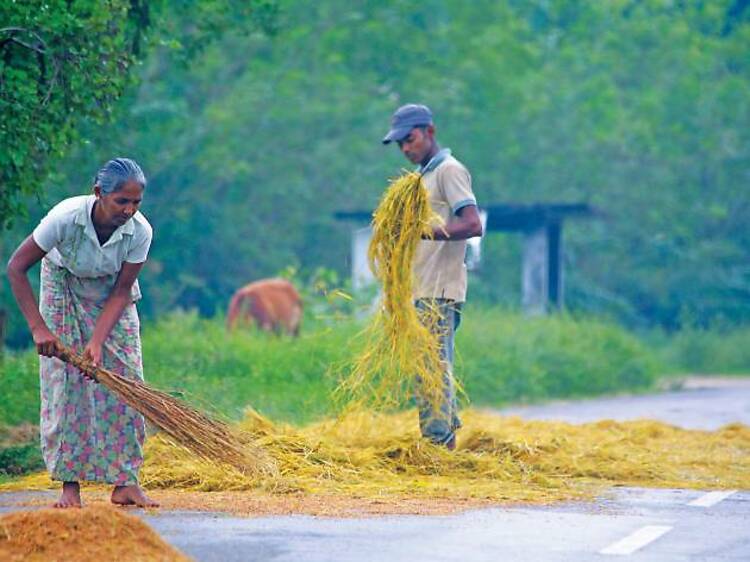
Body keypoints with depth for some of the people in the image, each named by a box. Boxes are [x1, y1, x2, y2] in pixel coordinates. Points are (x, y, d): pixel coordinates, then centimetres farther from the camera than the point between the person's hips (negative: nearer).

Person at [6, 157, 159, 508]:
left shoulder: (140, 231, -29)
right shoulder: (66, 217, -36)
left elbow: (122, 291, -20)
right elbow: (16, 267, -28)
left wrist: (97, 342, -31)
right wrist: (38, 327, -32)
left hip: (111, 295, 2)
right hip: (64, 288, -2)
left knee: (124, 380, -8)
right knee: (64, 380, -10)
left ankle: (125, 483, -4)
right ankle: (70, 485, -7)